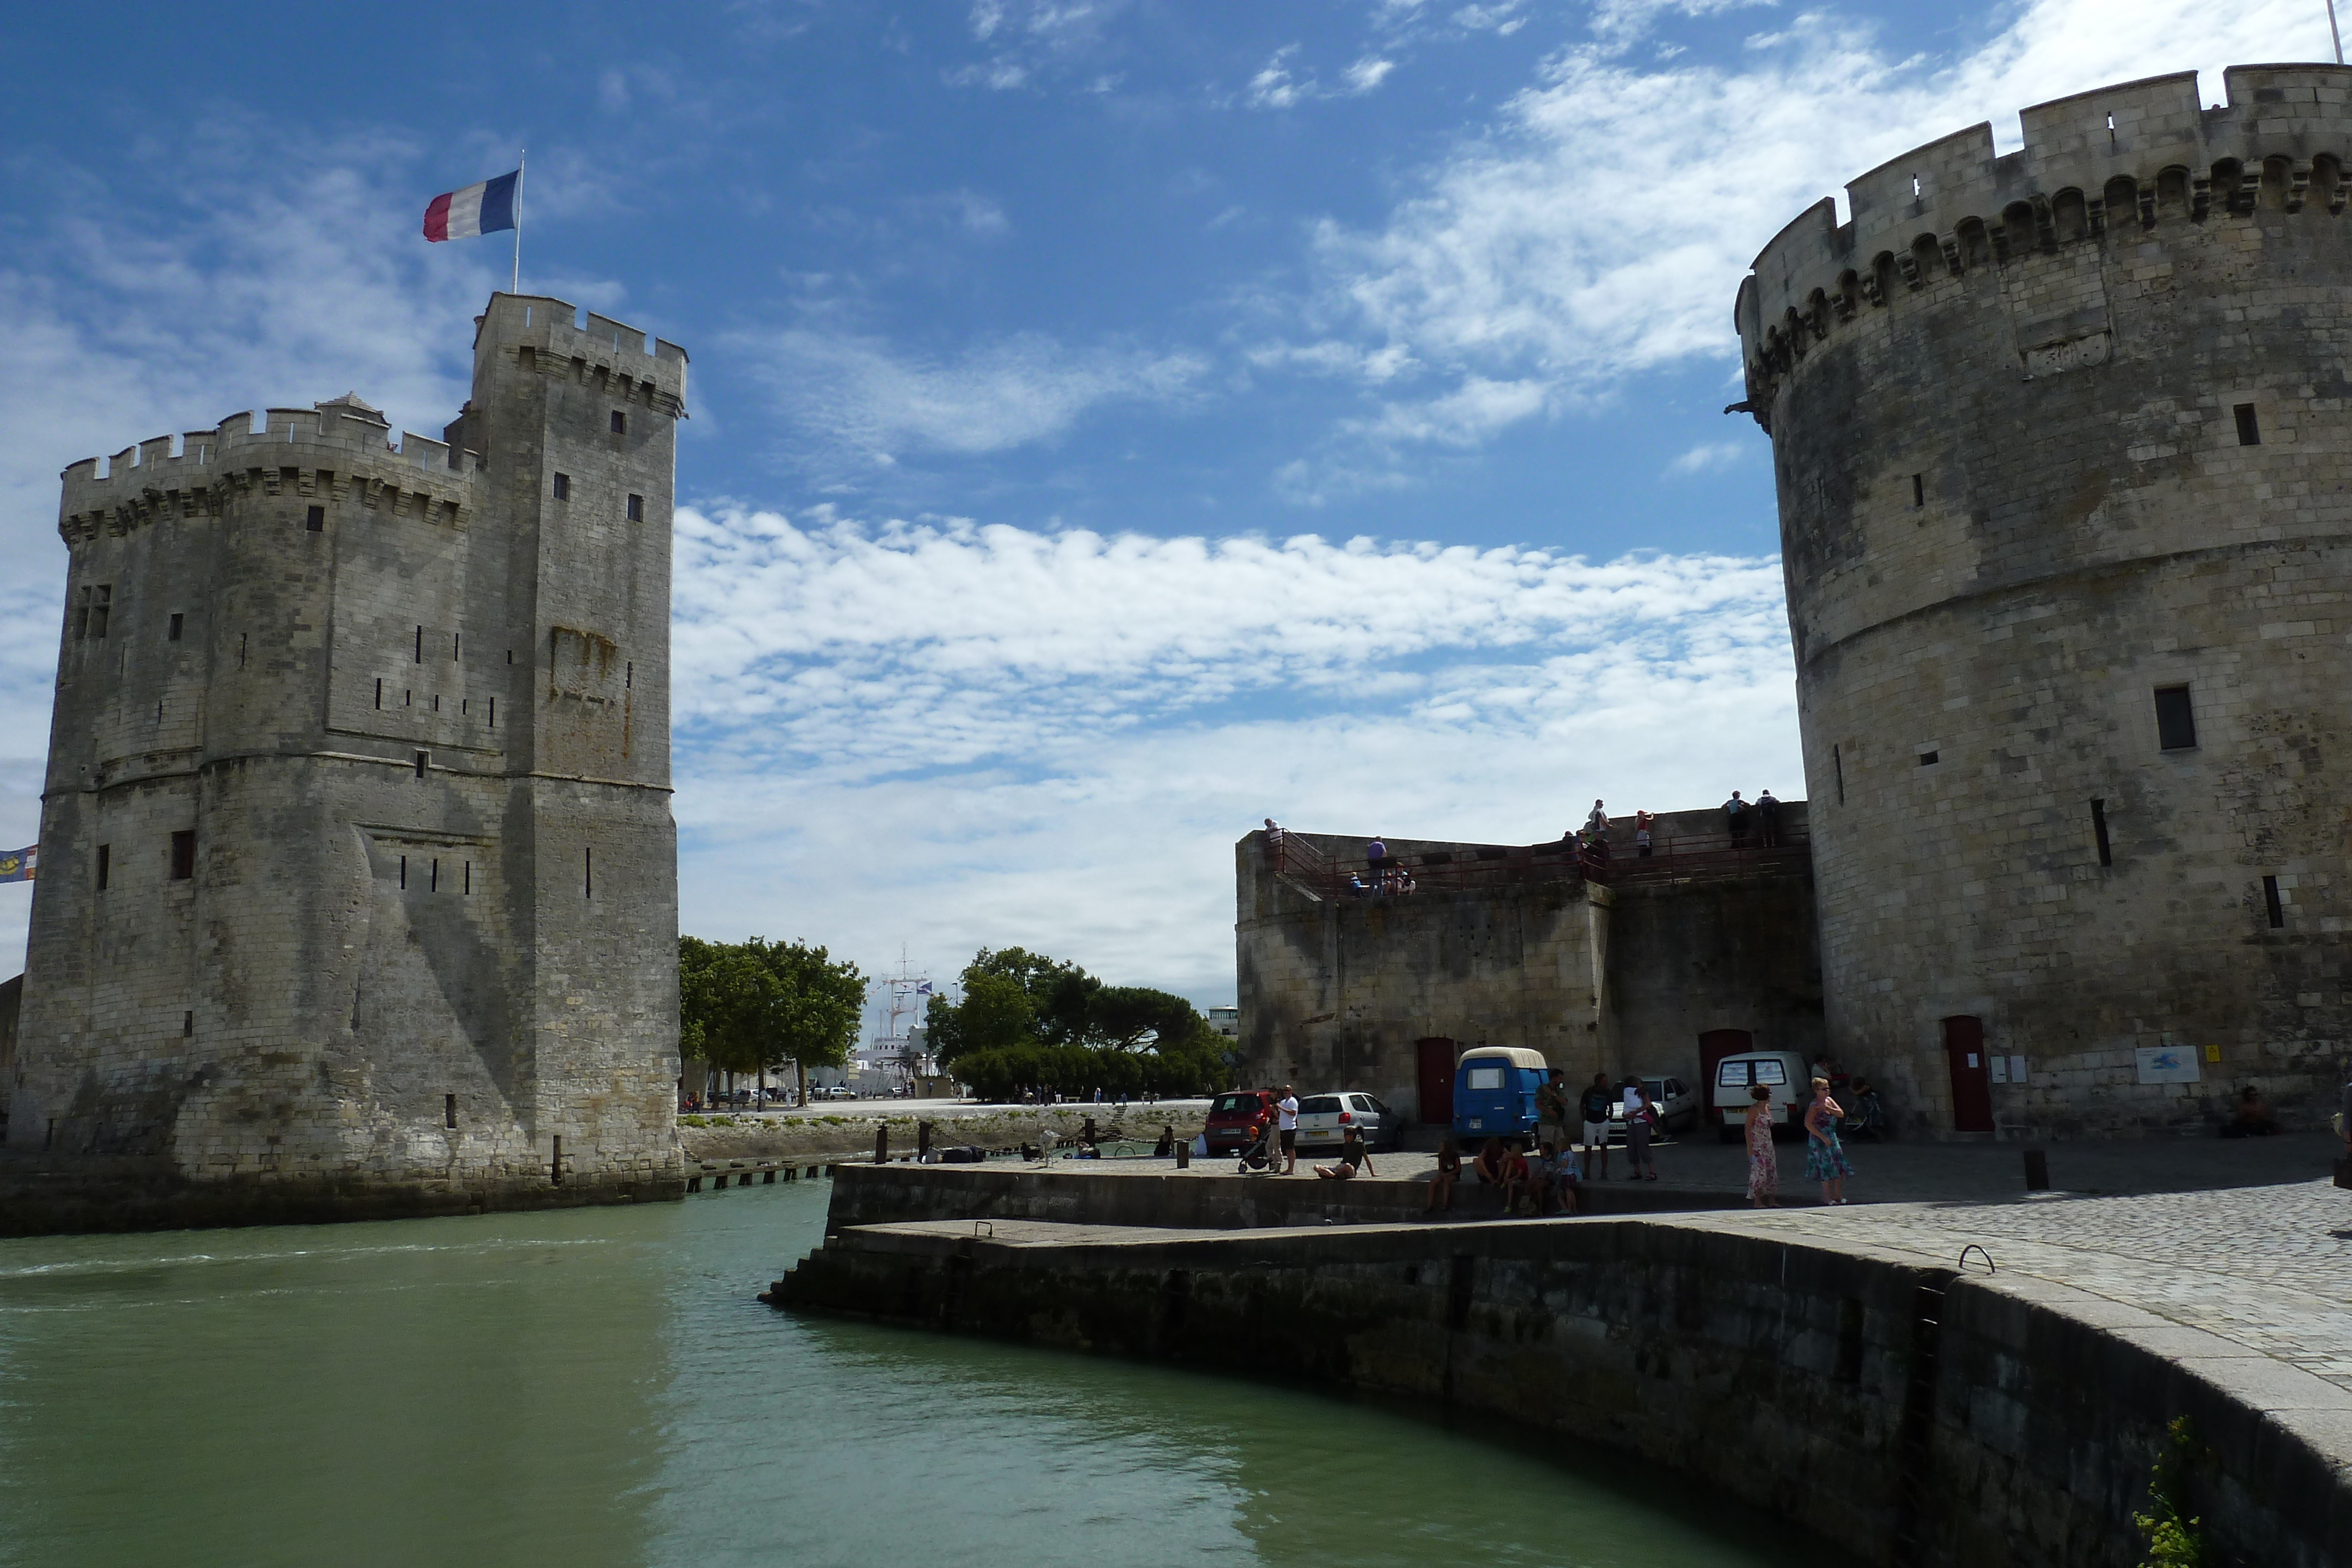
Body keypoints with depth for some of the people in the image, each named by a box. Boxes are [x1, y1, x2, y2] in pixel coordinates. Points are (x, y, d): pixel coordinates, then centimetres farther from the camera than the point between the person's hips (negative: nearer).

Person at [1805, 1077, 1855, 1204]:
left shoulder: (1829, 1101, 8)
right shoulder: (1815, 1106, -15)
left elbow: (1841, 1114, -1)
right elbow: (1808, 1124, -20)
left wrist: (1827, 1108, -18)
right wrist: (1823, 1138, -21)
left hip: (1832, 1138, 8)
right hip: (1820, 1140, -8)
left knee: (1840, 1167, 7)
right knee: (1826, 1167, -4)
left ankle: (1838, 1195, 19)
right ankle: (1828, 1197, 5)